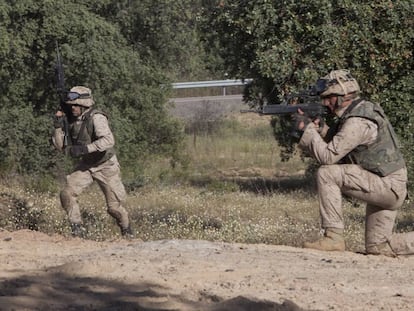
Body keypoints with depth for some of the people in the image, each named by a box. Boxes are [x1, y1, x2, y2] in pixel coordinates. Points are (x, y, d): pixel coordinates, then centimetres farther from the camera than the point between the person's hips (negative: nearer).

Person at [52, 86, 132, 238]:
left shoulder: (96, 118, -24)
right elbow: (60, 146, 1)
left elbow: (109, 140, -38)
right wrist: (58, 126, -14)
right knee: (67, 194, -15)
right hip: (85, 166, 6)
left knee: (114, 207, 0)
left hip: (105, 166, -6)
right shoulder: (72, 120, -2)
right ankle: (77, 230, -3)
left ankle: (127, 232, 28)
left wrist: (84, 148, -43)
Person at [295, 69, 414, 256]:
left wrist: (307, 129, -14)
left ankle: (333, 237, -16)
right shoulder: (362, 109, 11)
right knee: (377, 248, 12)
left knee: (326, 173, -19)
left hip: (387, 186, -10)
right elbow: (337, 147, 20)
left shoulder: (357, 122, -20)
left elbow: (328, 156, -25)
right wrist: (320, 128, 4)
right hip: (383, 186, 10)